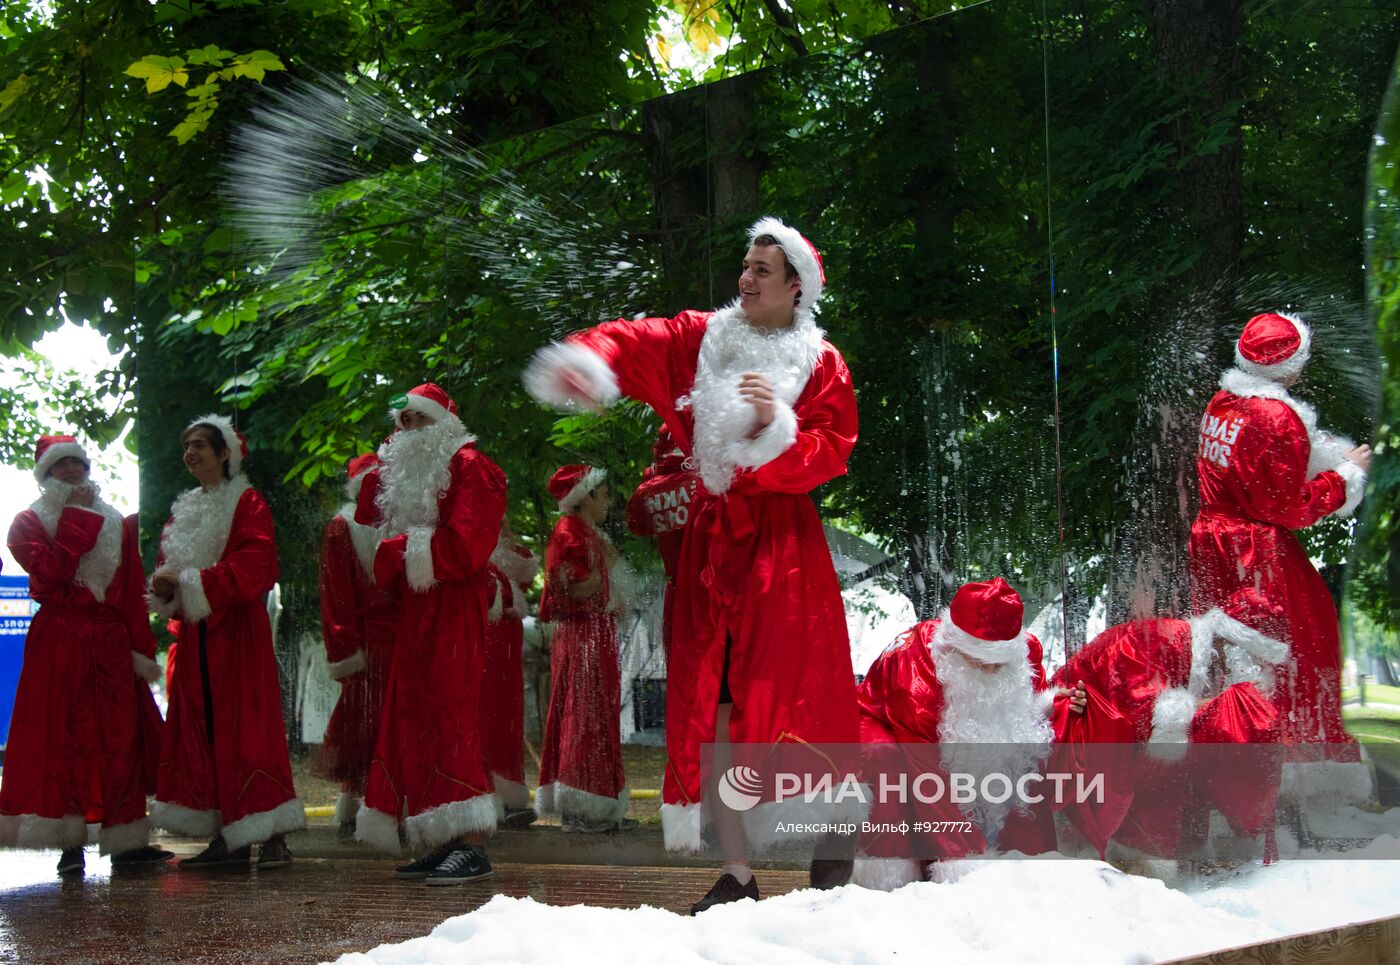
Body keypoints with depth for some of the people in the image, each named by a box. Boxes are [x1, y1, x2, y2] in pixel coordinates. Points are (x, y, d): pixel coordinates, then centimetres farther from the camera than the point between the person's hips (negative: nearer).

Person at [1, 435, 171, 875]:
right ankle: (70, 843, -6)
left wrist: (141, 648, 3)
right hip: (58, 644, -3)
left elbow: (133, 591, 12)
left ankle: (125, 841, 2)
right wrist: (76, 518, -7)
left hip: (112, 644, 3)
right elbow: (49, 572, -12)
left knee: (122, 740, -1)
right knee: (62, 738, -7)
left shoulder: (118, 525, 17)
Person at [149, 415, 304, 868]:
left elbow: (254, 566, -15)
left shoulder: (246, 503, -3)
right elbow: (169, 566, 20)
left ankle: (273, 836, -8)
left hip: (238, 631, -7)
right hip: (196, 634, 7)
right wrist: (165, 586, -3)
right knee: (202, 731, 4)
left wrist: (192, 582, -17)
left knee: (247, 727, -10)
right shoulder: (183, 510, 18)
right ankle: (228, 837, 8)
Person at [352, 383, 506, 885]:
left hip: (452, 613, -8)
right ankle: (439, 845, 6)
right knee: (416, 722, 4)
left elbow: (461, 546, -14)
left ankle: (471, 846, -17)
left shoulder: (467, 468, -2)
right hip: (414, 614, 8)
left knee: (450, 716, -15)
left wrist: (399, 550, -7)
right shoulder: (400, 475, 24)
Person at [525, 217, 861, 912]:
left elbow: (832, 453, -5)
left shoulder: (821, 363, 2)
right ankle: (736, 873, 7)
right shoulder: (703, 339, 8)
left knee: (793, 697, -8)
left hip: (782, 541, -3)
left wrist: (777, 425, -21)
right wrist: (586, 361, -29)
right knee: (710, 704, 1)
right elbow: (638, 342, -9)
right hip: (712, 536, 3)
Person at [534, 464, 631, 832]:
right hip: (581, 639, -10)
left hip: (595, 638, 10)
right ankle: (580, 810, -8)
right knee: (583, 717, -9)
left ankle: (597, 808, 13)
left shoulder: (588, 534, 20)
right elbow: (577, 590, -21)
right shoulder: (569, 533, -11)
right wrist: (607, 564, -11)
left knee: (596, 716, 10)